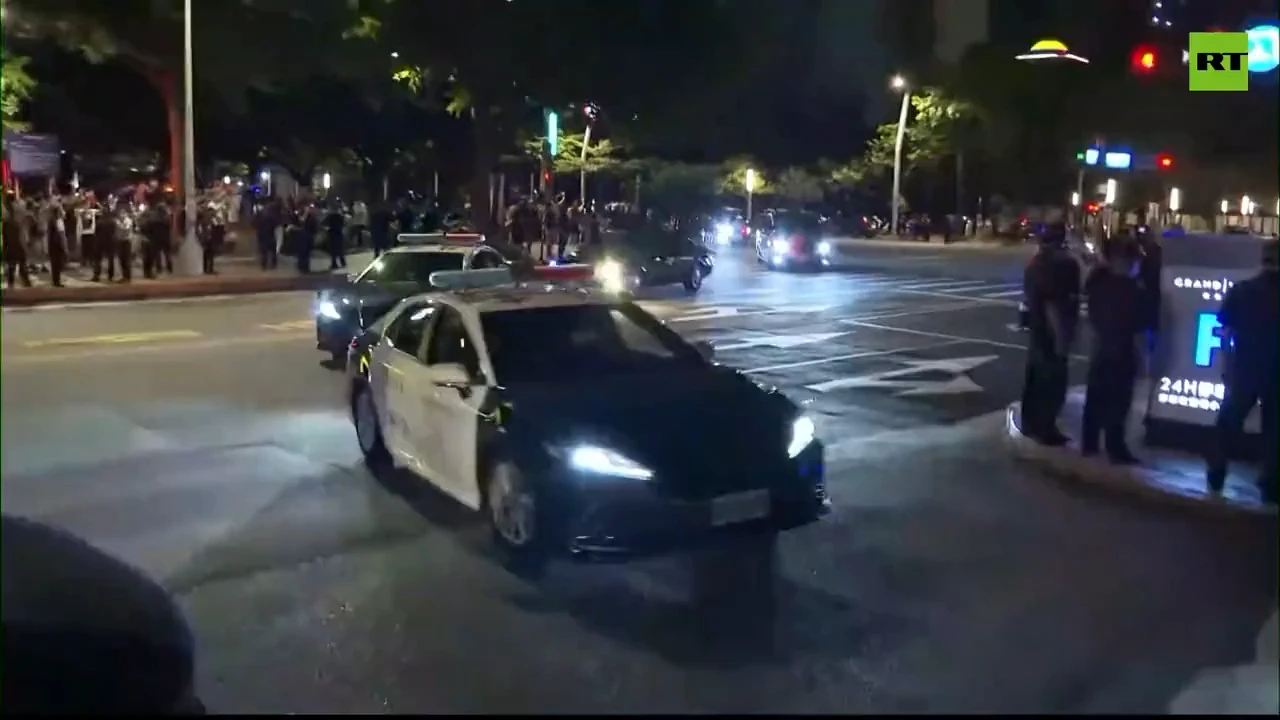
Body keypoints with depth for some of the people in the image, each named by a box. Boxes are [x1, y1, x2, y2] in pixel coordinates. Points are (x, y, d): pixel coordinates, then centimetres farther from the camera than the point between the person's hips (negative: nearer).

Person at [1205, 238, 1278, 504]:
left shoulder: (1240, 290, -5)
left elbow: (1226, 332, -2)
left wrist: (1228, 365, 8)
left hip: (1244, 370, 0)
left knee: (1228, 423, 14)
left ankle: (1216, 477, 15)